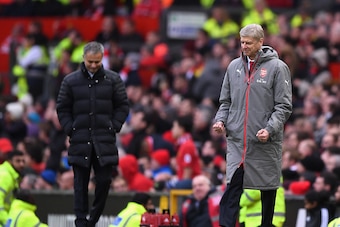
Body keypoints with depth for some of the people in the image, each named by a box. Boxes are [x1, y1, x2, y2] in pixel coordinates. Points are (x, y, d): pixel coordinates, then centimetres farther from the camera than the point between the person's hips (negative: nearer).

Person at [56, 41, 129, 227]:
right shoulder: (71, 81, 3)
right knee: (80, 183, 2)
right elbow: (62, 108, 9)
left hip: (105, 141, 0)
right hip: (80, 140, 0)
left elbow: (122, 106, 10)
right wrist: (70, 130, -1)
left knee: (104, 180, -2)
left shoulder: (113, 79, 5)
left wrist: (114, 127, -1)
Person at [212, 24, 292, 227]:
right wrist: (221, 120, 0)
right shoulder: (235, 66, 9)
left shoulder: (277, 67, -4)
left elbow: (284, 106, -5)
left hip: (265, 142, -3)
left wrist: (270, 129, -17)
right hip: (236, 139, 3)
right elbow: (226, 101, 18)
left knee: (268, 188, 8)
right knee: (232, 187, -7)